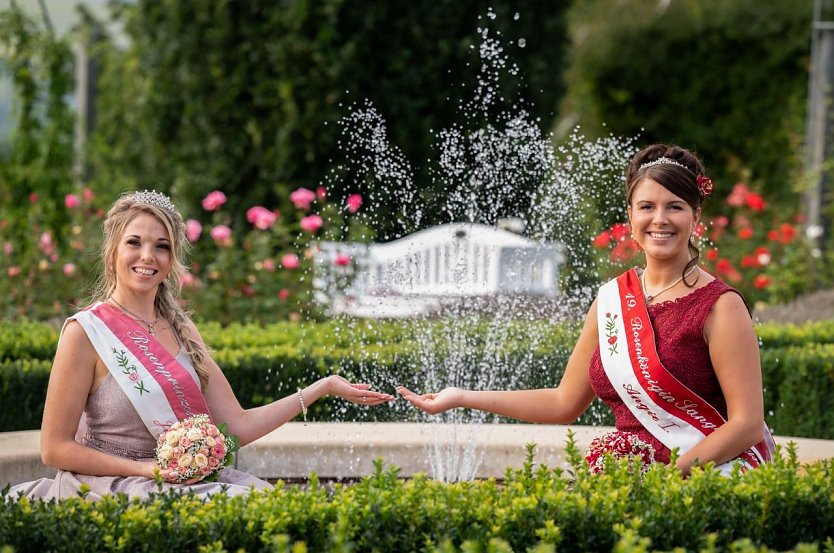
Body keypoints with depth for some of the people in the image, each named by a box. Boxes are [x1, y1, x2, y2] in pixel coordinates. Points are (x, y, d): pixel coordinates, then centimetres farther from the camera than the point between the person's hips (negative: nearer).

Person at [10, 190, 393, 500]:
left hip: (187, 478, 6)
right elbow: (55, 448, -7)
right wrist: (146, 470, -17)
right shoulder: (86, 332, -8)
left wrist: (324, 387, 3)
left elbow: (236, 426, 6)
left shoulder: (180, 330, 11)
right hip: (116, 486, -6)